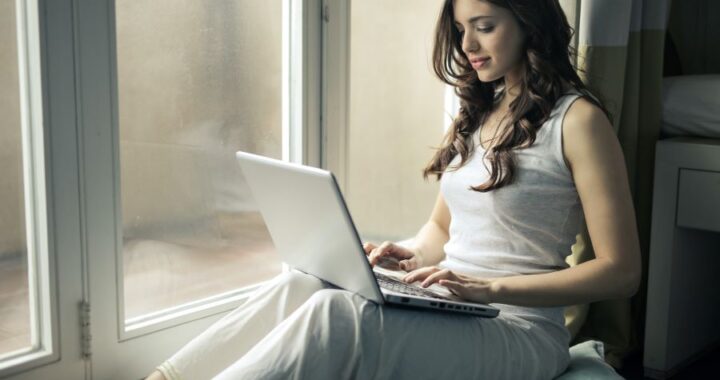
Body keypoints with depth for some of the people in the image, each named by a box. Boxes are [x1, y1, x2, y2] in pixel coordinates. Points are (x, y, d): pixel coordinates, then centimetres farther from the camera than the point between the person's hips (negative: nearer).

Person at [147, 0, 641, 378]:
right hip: (445, 310, 7)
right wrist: (412, 259, -1)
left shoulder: (577, 119, -8)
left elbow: (621, 272, -11)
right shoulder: (477, 113, 15)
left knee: (336, 314, -30)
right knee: (297, 286, -18)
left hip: (519, 328, -7)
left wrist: (490, 287, -19)